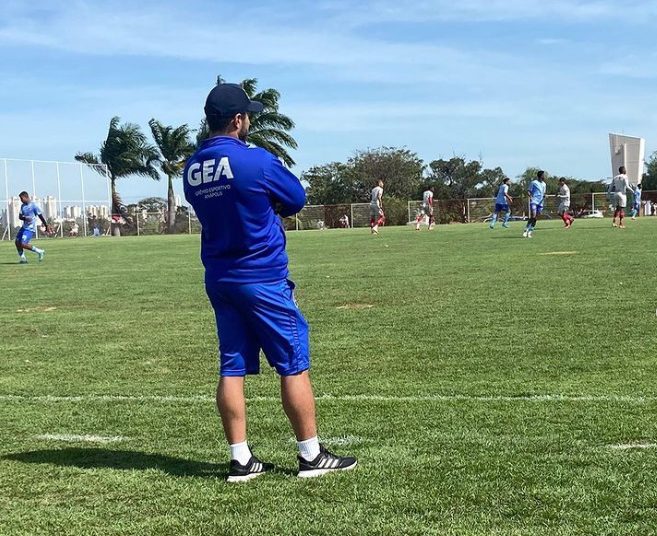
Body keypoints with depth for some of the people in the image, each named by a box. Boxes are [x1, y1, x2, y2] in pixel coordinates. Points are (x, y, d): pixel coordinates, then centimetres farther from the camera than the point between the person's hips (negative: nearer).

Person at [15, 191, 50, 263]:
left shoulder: (34, 205, -13)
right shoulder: (23, 206, 10)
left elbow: (41, 216, -9)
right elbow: (20, 216, 5)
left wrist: (47, 226, -5)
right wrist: (25, 218, -19)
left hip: (30, 228, -8)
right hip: (24, 227, 8)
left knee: (23, 244, -15)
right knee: (17, 242, 4)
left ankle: (39, 251, 1)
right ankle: (22, 258, 16)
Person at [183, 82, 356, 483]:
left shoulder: (192, 169, 6)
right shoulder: (256, 161, -14)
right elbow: (297, 199, -3)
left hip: (218, 279, 7)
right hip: (263, 279, -6)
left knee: (232, 368, 8)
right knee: (294, 364, 3)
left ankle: (241, 460, 12)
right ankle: (312, 456, 9)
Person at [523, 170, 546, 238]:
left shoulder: (544, 184, 17)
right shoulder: (533, 182, -2)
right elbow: (529, 191, -1)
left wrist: (544, 197, 3)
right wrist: (530, 196, -21)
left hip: (540, 203, 6)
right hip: (534, 201, -6)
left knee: (535, 218, 2)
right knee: (532, 217, -18)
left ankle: (530, 232, 8)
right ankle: (526, 231, -11)